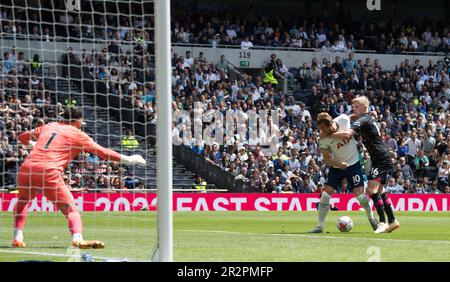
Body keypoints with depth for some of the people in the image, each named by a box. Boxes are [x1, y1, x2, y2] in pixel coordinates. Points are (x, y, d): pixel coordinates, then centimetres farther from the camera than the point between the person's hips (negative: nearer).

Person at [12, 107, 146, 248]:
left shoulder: (48, 127, 25)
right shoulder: (77, 134, 13)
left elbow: (23, 137, 35)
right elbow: (101, 152, 11)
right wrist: (127, 160, 19)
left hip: (26, 169, 4)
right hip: (50, 173, -4)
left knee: (23, 200, 30)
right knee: (70, 209, 1)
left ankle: (17, 238, 14)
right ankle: (77, 238, -25)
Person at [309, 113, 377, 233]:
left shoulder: (344, 119, -20)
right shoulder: (323, 139, -20)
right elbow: (326, 160, -16)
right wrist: (338, 163, -30)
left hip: (353, 163, 0)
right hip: (336, 166, 0)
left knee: (360, 194, -7)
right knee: (325, 195, -9)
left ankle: (371, 218, 19)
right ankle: (320, 226, 2)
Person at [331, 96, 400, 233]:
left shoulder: (363, 121, -15)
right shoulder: (368, 118, 15)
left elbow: (347, 134, -29)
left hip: (381, 159, -11)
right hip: (380, 159, 11)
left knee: (372, 189, -19)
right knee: (379, 191, 16)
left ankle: (382, 222, -20)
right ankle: (392, 221, 20)